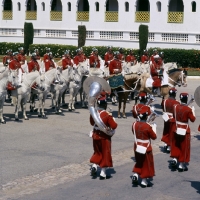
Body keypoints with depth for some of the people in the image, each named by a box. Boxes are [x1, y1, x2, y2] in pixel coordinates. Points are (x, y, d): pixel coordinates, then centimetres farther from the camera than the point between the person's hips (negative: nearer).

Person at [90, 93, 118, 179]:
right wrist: (113, 121, 1)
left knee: (97, 152, 23)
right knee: (105, 154, 7)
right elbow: (114, 126, -16)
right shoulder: (107, 115, -20)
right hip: (105, 137, -4)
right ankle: (103, 173, 8)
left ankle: (94, 165, 5)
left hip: (95, 136, 5)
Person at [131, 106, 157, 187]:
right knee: (146, 164, 10)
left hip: (137, 147, 5)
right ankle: (144, 181, 15)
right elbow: (154, 137, -10)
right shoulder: (148, 127, -22)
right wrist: (154, 128, 4)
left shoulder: (134, 124, -6)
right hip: (146, 149, -5)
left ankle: (135, 175, 10)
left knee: (139, 163, 25)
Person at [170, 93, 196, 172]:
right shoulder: (188, 109, -20)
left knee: (176, 145, 24)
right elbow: (193, 119, -9)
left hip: (177, 129, 5)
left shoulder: (175, 107, -4)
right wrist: (193, 111, 3)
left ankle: (174, 159, 16)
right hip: (185, 130, -5)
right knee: (184, 147, 6)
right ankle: (181, 165, 10)